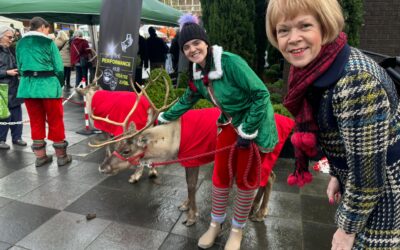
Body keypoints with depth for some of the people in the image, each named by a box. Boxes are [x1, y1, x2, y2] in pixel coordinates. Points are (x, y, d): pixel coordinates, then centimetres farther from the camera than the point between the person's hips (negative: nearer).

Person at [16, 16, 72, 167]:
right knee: (55, 121, 6)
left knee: (36, 122, 13)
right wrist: (59, 84, 8)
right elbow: (58, 67, -6)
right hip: (48, 85, -4)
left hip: (28, 86, 5)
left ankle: (40, 156, 21)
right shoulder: (48, 42, -3)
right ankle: (61, 156, 14)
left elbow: (20, 66, 11)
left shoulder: (20, 44, 11)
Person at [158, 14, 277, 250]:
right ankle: (216, 224, 33)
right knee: (221, 175, 11)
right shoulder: (197, 73, -2)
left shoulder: (230, 62, -26)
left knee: (246, 180, 7)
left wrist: (247, 131, -22)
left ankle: (237, 230, 29)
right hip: (230, 124, 6)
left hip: (255, 125, -6)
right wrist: (164, 117, 23)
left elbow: (261, 94, -25)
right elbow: (187, 100, 16)